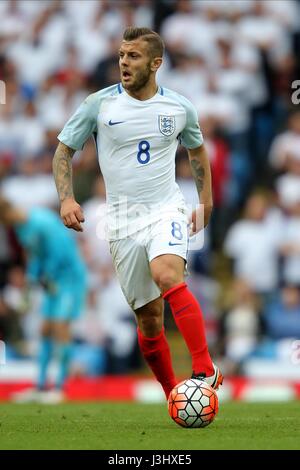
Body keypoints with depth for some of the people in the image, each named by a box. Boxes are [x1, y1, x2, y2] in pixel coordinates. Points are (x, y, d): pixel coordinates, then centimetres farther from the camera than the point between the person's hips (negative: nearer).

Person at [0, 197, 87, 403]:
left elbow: (60, 254, -24)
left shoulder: (42, 222, -25)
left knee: (60, 328, -13)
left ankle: (60, 387, -11)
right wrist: (32, 275, 2)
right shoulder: (20, 227, 4)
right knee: (46, 330, 6)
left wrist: (47, 278, -13)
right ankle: (41, 387, 10)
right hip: (53, 282, 9)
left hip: (70, 276, -9)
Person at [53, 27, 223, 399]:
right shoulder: (99, 104, -3)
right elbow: (64, 150, 6)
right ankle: (173, 395, 19)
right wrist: (66, 198, -8)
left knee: (167, 275, -32)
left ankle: (205, 370, -30)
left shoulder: (180, 108, 1)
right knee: (148, 319, 3)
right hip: (123, 220, 1)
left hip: (167, 210, -1)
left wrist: (206, 200, 16)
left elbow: (196, 149, 21)